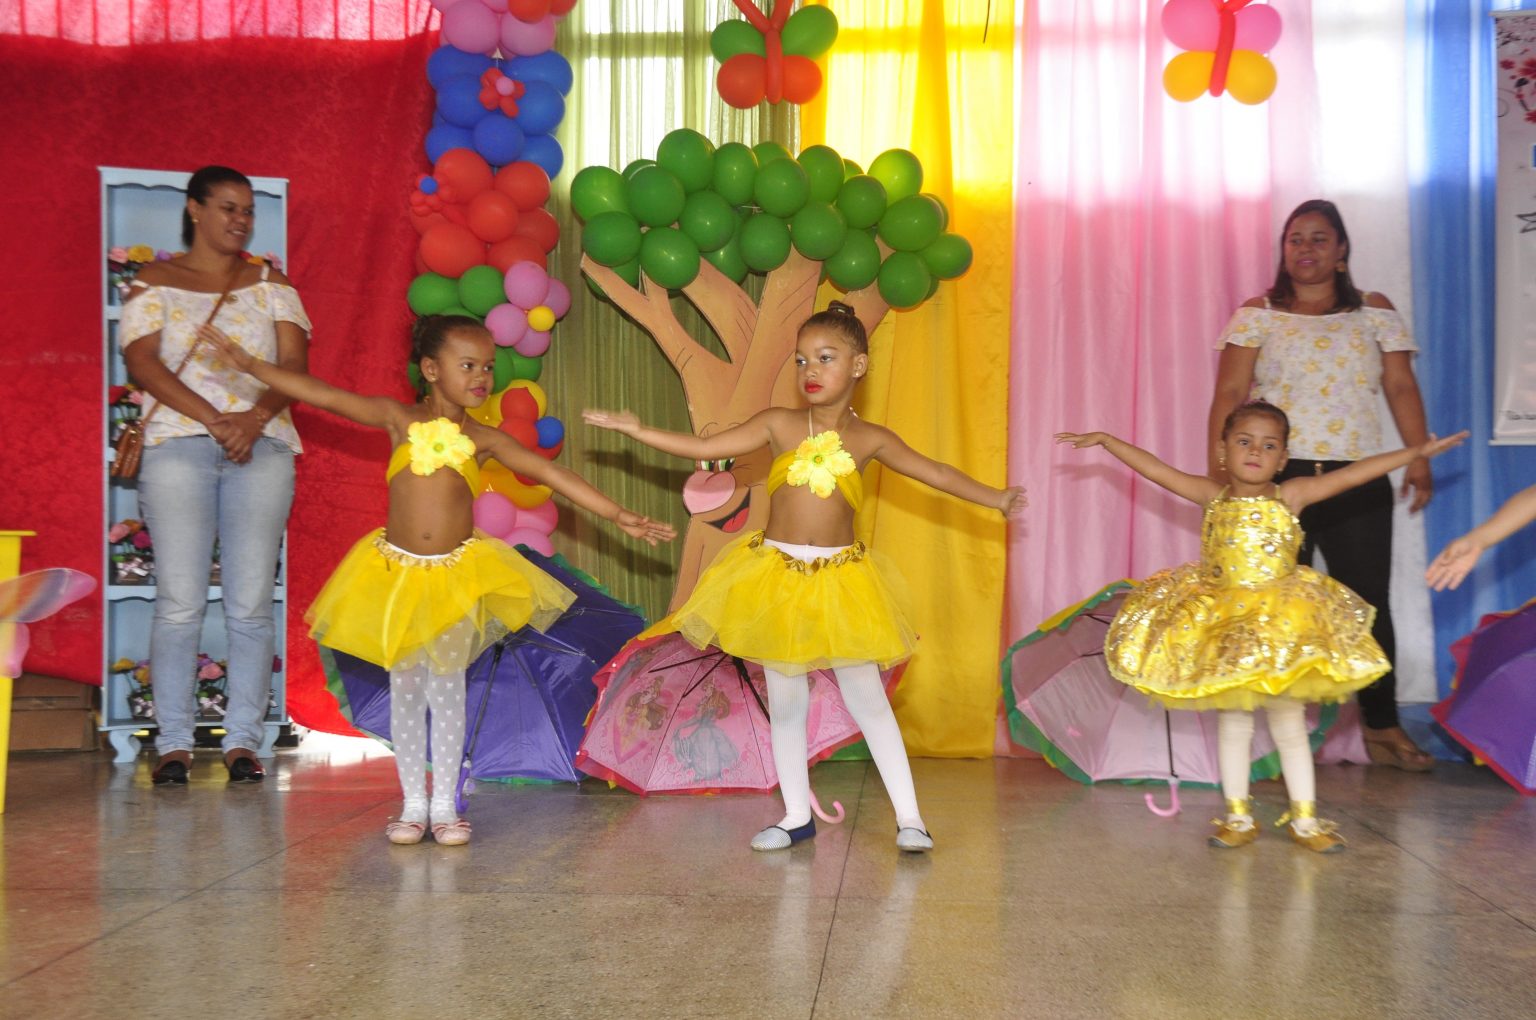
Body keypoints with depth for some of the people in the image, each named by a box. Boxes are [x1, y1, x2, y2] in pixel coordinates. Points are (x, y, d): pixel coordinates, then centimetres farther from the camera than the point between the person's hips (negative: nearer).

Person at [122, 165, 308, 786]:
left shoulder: (271, 285, 16)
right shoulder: (155, 283, 10)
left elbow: (294, 363, 5)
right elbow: (142, 360, -3)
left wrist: (254, 418, -14)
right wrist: (212, 418, -15)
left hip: (262, 448, 2)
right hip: (177, 446, -1)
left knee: (251, 603, -3)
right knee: (179, 603, -6)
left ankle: (243, 740, 4)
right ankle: (173, 742, 2)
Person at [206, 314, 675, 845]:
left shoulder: (484, 439, 0)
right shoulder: (399, 418, -1)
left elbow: (553, 474, -7)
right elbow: (325, 396, -2)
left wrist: (618, 515, -13)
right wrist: (249, 363, -5)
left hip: (457, 577, 0)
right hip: (397, 572, 0)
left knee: (447, 689, 6)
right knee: (405, 690, 7)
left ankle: (445, 805, 16)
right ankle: (413, 804, 17)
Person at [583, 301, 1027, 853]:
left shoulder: (869, 439, 1)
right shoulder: (779, 425, 0)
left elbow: (937, 474, 9)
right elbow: (703, 448, 0)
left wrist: (996, 498, 9)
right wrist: (634, 429, -2)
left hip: (841, 578, -1)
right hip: (776, 573, 1)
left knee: (867, 699, 1)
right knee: (785, 701, 7)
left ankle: (908, 816, 8)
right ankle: (797, 815, 20)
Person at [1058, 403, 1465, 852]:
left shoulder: (1292, 495, -1)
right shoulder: (1212, 496, 3)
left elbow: (1354, 474, -6)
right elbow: (1154, 468, 4)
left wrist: (1415, 452, -10)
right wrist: (1105, 439, 5)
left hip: (1285, 624, -1)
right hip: (1221, 622, 1)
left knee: (1289, 722, 6)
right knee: (1233, 721, 8)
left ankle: (1305, 817, 15)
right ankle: (1238, 815, 17)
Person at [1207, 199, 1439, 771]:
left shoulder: (1375, 312, 12)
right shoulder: (1257, 315, 7)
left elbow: (1402, 388, 7)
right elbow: (1229, 395, 1)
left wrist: (1420, 457, -3)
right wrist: (1217, 470, -8)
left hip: (1357, 480, 1)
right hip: (1275, 476, -1)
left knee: (1369, 603, 0)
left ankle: (1382, 726, 8)